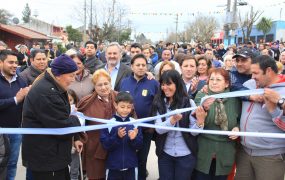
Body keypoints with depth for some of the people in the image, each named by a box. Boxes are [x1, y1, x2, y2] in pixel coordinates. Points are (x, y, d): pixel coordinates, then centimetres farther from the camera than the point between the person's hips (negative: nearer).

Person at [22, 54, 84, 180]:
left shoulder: (54, 87, 9)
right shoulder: (45, 92, -26)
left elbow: (63, 117, 13)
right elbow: (62, 126, -26)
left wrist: (75, 138, 5)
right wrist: (76, 120, -7)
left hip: (53, 153, 10)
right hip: (44, 157, -10)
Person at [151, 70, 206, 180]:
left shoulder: (188, 102, -9)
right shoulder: (158, 103, -4)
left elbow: (193, 131, -9)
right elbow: (158, 129, -14)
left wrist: (200, 122, -30)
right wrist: (173, 120, -31)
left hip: (186, 155, -1)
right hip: (165, 154, 2)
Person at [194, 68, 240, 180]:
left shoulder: (233, 99, 2)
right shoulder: (201, 96, -4)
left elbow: (239, 119, 16)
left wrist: (237, 128, -5)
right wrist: (204, 108, -35)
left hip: (225, 153, 2)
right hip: (204, 151, -2)